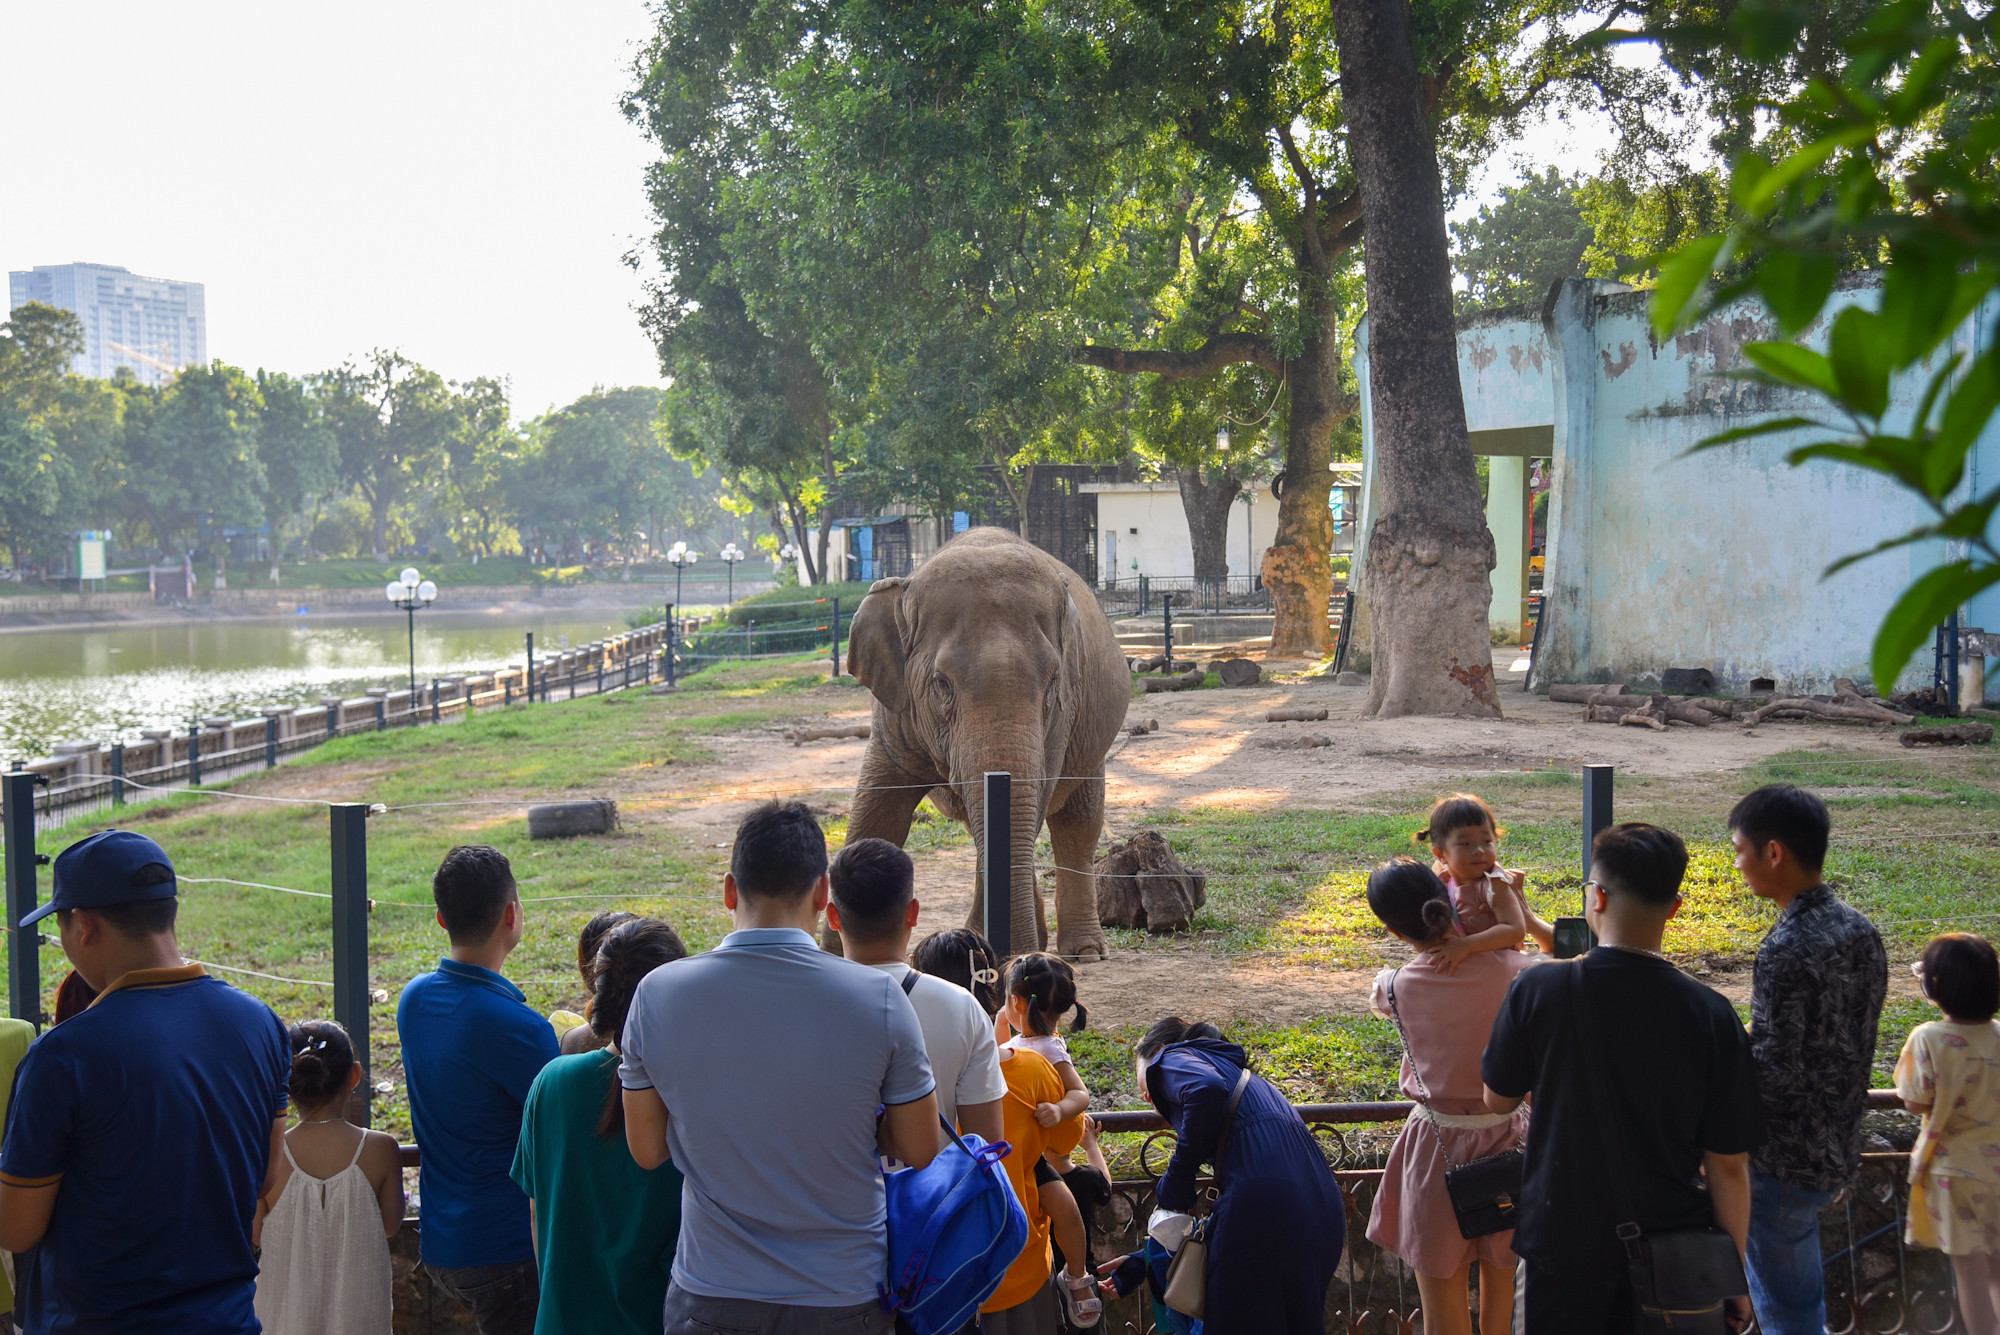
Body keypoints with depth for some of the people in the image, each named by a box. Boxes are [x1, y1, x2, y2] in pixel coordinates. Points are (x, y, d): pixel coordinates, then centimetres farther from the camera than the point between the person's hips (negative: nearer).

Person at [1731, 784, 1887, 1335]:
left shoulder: (1787, 950, -25)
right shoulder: (1861, 931, 3)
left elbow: (1775, 1073, -27)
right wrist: (1747, 1035, 16)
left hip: (1786, 1162, -8)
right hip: (1840, 1148, 8)